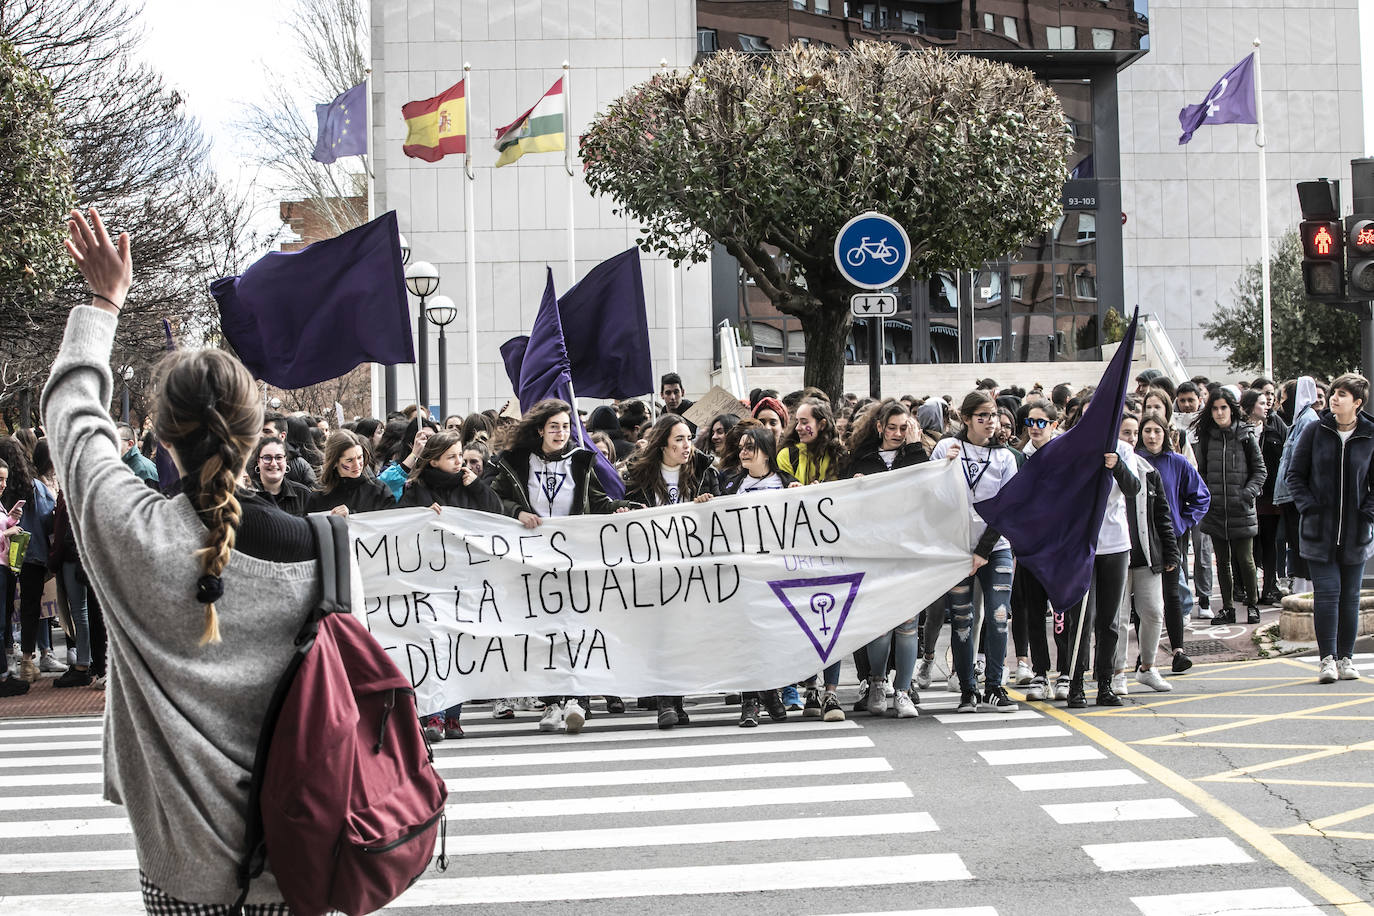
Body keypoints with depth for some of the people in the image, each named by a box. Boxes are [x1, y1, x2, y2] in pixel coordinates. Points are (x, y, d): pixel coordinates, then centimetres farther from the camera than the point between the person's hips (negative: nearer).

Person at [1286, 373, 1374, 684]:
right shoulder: (1315, 431, -1)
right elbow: (1295, 475, 4)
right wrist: (1308, 507, -7)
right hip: (1319, 530, -1)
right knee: (1327, 591, -8)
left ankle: (1345, 658, 16)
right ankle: (1327, 658, -4)